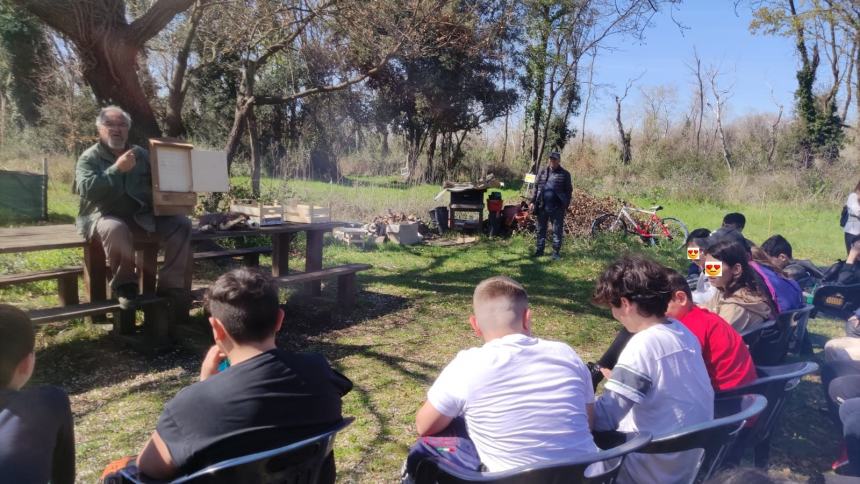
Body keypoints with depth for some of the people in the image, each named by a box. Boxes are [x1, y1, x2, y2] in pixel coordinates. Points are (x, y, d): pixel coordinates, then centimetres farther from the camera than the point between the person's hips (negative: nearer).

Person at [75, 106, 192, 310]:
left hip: (142, 215, 4)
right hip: (105, 215, -4)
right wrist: (117, 168, -20)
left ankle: (169, 283, -12)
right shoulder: (89, 158, 2)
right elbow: (86, 189, -15)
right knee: (116, 229, -39)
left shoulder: (142, 154, 16)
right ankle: (125, 283, -16)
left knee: (181, 224, -17)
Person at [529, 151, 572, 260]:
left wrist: (565, 205, -5)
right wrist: (533, 202, 5)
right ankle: (539, 250, 23)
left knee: (557, 231, 2)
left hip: (557, 208, -3)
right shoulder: (542, 172, 9)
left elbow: (568, 191, 1)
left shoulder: (565, 174, 0)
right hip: (542, 206, 3)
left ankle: (555, 252, 10)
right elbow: (536, 187, 12)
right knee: (541, 229, 12)